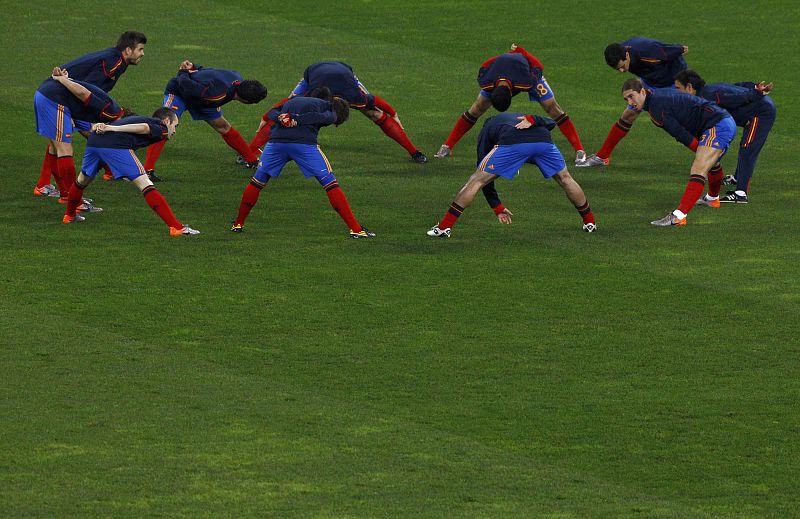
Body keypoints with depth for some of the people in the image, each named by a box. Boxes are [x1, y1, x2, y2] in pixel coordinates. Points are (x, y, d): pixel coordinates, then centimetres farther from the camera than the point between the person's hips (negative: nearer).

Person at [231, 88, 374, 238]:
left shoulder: (294, 101, 35)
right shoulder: (328, 107, 19)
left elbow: (272, 113, 19)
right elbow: (324, 117, -3)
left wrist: (281, 118, -1)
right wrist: (296, 120, -7)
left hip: (277, 141, 4)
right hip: (305, 143, -4)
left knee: (257, 181, 21)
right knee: (331, 184, 4)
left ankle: (238, 224, 26)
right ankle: (355, 229, 1)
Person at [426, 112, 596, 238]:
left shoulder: (486, 130, 35)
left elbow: (483, 173, 29)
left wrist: (497, 207, 34)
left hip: (512, 144, -3)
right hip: (543, 141, 3)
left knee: (475, 181, 8)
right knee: (565, 179, 28)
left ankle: (444, 227, 3)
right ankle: (589, 222, 38)